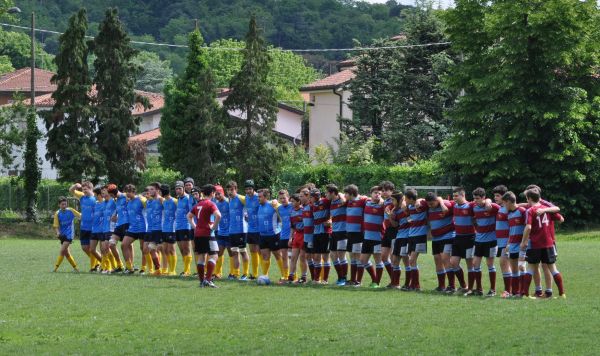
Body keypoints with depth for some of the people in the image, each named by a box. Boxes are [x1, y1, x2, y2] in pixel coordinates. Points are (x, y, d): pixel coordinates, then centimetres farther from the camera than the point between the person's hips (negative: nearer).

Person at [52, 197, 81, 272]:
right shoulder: (57, 214, -2)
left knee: (62, 250, -14)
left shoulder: (70, 211, -6)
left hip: (69, 234, -4)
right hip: (62, 235, 4)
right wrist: (58, 233, -19)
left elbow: (80, 216, 4)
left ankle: (56, 267, -12)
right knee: (66, 252, 7)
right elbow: (56, 226, -2)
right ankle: (75, 267, 20)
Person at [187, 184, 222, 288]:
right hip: (207, 234, -7)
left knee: (201, 256, 10)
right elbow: (218, 215, -26)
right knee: (213, 256, -5)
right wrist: (214, 226, -14)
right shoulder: (210, 204, -10)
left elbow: (189, 215, 25)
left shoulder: (198, 204, 14)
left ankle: (202, 280, 11)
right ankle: (208, 279, -17)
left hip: (197, 234, 7)